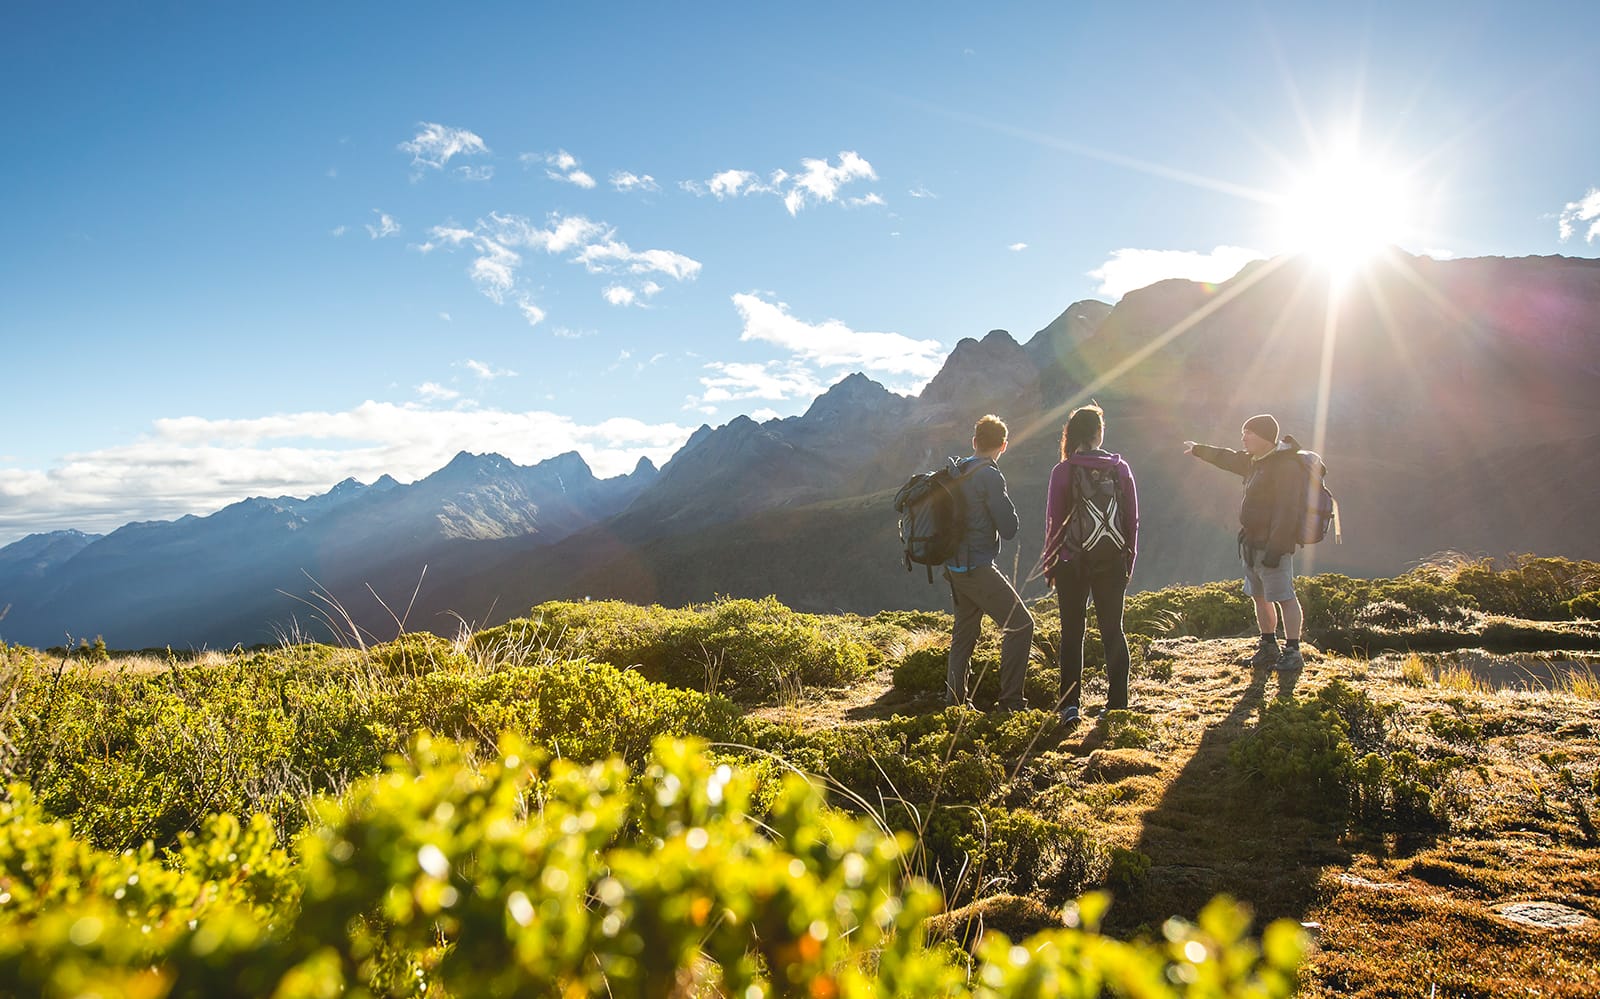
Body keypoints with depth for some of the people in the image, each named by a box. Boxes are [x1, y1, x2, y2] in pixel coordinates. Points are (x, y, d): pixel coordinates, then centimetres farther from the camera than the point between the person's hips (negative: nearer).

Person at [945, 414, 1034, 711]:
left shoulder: (956, 471, 9)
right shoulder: (989, 476, -16)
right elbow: (1009, 528, -13)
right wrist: (1007, 511, 4)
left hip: (955, 566, 9)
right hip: (977, 567, -9)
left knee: (965, 632, 18)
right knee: (1020, 624, -4)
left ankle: (954, 700, 23)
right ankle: (1011, 701, -5)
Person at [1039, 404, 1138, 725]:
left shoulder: (1063, 471, -8)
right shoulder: (1120, 468, 0)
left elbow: (1054, 522, -5)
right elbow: (1132, 518, 3)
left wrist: (1049, 563, 6)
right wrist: (1129, 560, 13)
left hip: (1073, 562, -2)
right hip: (1113, 560, 2)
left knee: (1072, 632, 7)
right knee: (1113, 630, 10)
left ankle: (1070, 705, 8)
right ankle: (1117, 703, 11)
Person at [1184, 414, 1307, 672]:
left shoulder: (1286, 466, -17)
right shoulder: (1254, 461, 13)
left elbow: (1287, 512, -22)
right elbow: (1228, 458, 34)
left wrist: (1275, 549, -25)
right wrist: (1198, 450, 47)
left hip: (1273, 544, -10)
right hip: (1252, 542, 10)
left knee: (1284, 597, -7)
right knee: (1260, 597, 14)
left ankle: (1293, 652, -2)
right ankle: (1269, 648, 24)